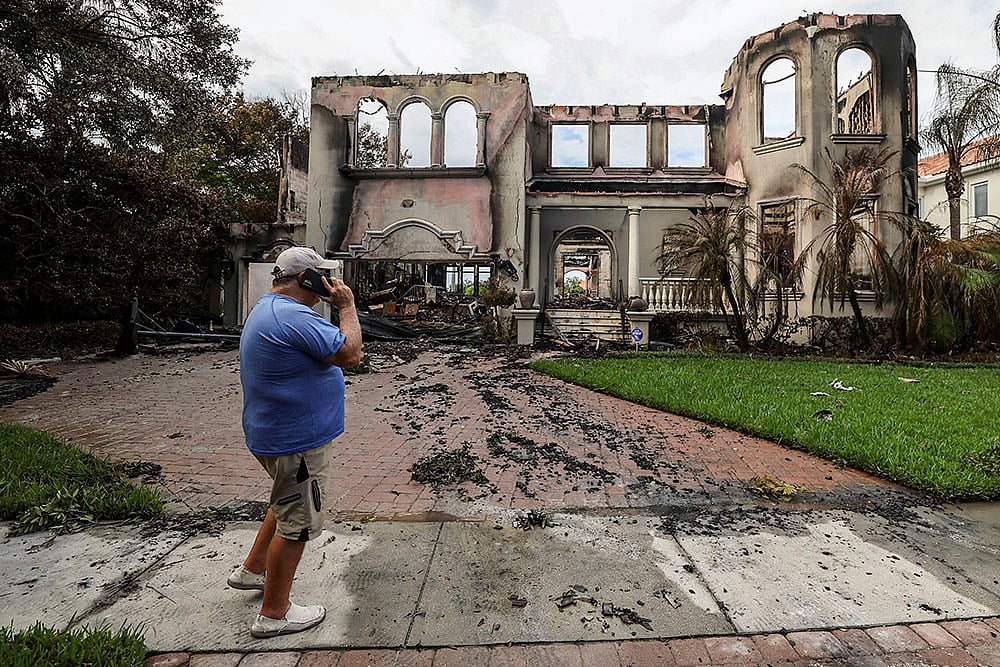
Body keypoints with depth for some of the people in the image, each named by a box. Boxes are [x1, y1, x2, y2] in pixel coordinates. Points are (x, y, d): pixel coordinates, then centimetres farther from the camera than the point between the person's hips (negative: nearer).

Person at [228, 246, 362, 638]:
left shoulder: (265, 309, 13)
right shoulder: (294, 316, -25)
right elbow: (349, 354, -24)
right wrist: (347, 307, -16)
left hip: (275, 433, 11)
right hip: (297, 440, -11)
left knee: (288, 503, 30)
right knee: (297, 523, 5)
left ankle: (252, 570, 46)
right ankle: (274, 614, 23)